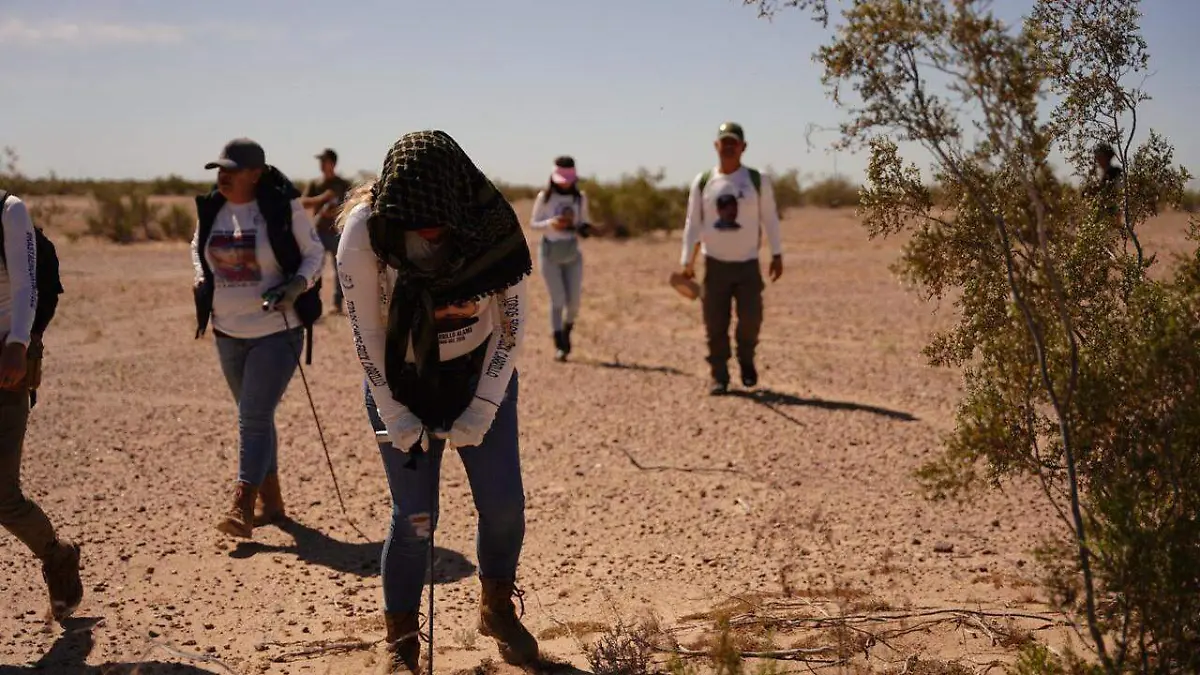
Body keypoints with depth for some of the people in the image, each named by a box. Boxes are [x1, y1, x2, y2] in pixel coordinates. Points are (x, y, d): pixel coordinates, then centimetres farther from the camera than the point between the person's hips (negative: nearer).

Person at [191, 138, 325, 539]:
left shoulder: (283, 208, -12)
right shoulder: (211, 209, 2)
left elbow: (314, 253, -4)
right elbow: (198, 246, 21)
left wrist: (297, 285, -21)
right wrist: (202, 278, 3)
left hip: (276, 330, -6)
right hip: (228, 332, 6)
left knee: (254, 418, -12)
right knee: (255, 417, 15)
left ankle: (242, 506, -9)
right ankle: (271, 501, 27)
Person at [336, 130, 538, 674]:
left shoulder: (494, 228, -22)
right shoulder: (364, 231, -25)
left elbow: (511, 325, -12)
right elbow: (366, 330, -15)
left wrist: (483, 410, -14)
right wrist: (393, 414, -15)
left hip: (480, 372, 2)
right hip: (400, 381, -1)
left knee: (504, 503, -1)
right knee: (414, 516, -4)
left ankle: (498, 610, 25)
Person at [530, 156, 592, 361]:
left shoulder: (580, 198, 2)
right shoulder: (544, 197, -5)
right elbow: (534, 223, 0)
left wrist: (584, 228, -10)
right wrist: (551, 224, -19)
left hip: (572, 253, 3)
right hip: (550, 252, -3)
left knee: (574, 300, 1)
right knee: (557, 299, -8)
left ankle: (566, 333, 30)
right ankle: (559, 346, -2)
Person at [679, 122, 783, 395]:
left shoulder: (757, 181, -1)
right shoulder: (703, 182, 2)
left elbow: (770, 219, 4)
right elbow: (693, 223, 5)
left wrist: (777, 254, -1)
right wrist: (687, 262, 1)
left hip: (748, 264, -1)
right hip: (715, 265, 1)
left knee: (751, 319, -5)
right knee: (715, 325, 0)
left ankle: (746, 360, 24)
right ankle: (719, 376, 12)